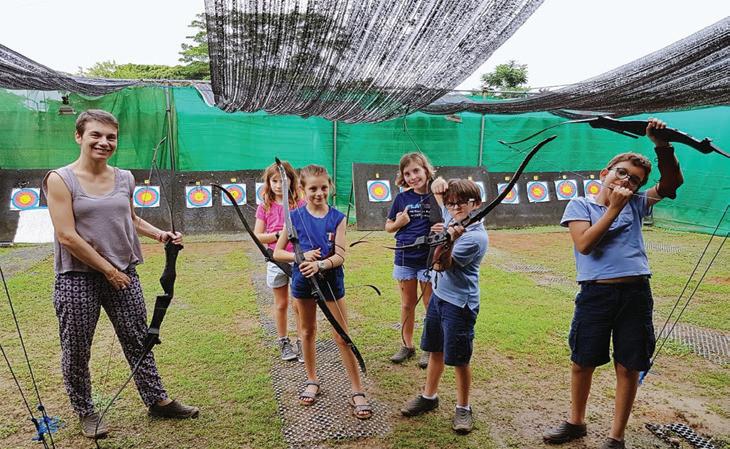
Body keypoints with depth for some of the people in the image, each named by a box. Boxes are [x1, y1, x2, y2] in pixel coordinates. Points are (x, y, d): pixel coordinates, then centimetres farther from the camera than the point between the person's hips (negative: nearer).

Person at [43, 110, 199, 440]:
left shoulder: (124, 178, 5)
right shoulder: (60, 179, -9)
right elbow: (67, 236, -14)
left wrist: (159, 233, 3)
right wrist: (108, 270, -13)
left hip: (124, 274, 4)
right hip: (77, 279, -4)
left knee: (139, 341, 12)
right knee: (76, 350, 9)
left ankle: (157, 400, 26)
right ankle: (84, 412, 29)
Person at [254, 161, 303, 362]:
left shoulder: (299, 205, -3)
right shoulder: (265, 208, 0)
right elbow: (257, 236, -3)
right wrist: (279, 235, -16)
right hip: (276, 260, 1)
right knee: (281, 304, 13)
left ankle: (302, 344, 17)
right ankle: (284, 342, 28)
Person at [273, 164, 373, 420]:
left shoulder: (337, 218, -8)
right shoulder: (295, 217, -6)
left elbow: (340, 256, -13)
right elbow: (277, 253, -3)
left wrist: (320, 265, -32)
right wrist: (302, 256, -19)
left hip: (331, 281, -2)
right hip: (303, 281, 2)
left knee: (342, 337, 2)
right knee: (307, 332, 16)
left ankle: (357, 391, 10)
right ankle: (312, 381, 35)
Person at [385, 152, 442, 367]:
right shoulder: (402, 198, 0)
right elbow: (388, 226, 9)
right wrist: (399, 223, -12)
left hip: (429, 259, -2)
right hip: (405, 258, 2)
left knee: (431, 305, 10)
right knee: (407, 304, 15)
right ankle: (407, 345, 30)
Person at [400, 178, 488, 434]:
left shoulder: (476, 237, -20)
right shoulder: (452, 218, 1)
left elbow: (441, 265, -23)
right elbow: (438, 192, 13)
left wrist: (448, 239, -38)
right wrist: (439, 184, -10)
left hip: (459, 303, -8)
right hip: (439, 295, 8)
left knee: (459, 358, 3)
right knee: (435, 350, 19)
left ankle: (463, 408, 21)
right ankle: (429, 397, 35)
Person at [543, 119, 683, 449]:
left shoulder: (635, 205, 10)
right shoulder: (580, 205, 4)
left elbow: (672, 183, -2)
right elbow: (584, 243, -11)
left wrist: (662, 145, -15)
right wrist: (614, 208, -12)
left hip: (635, 293, 2)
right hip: (595, 294, -1)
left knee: (628, 368, 8)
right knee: (582, 363, 11)